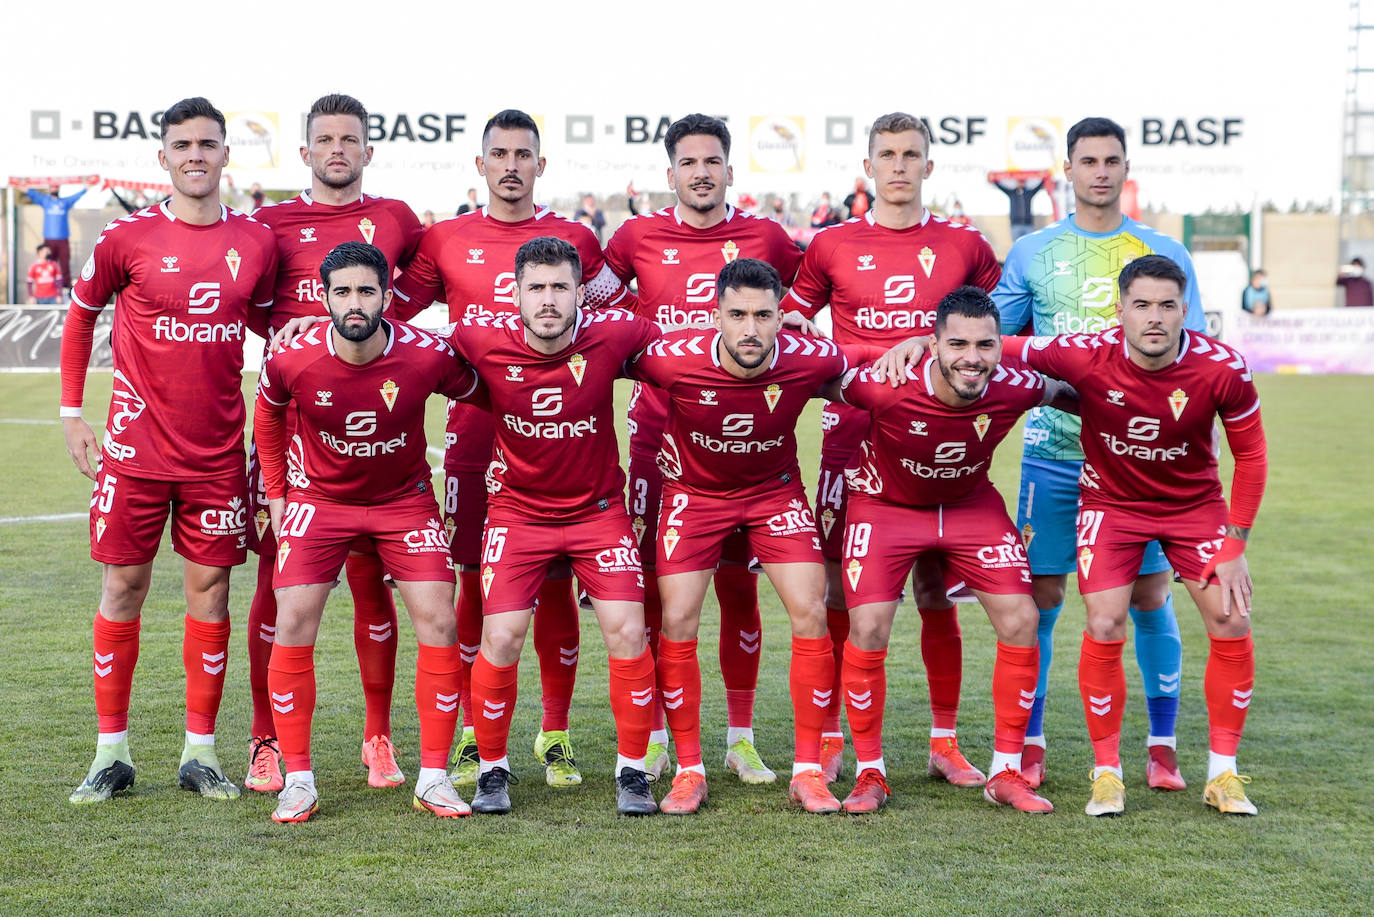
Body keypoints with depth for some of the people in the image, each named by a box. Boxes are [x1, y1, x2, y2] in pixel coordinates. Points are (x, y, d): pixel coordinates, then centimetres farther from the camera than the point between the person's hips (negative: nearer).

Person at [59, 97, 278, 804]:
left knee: (210, 587, 3)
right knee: (122, 586, 2)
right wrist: (71, 413, 5)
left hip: (218, 449, 2)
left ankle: (200, 752, 12)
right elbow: (80, 315, 9)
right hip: (136, 447, -2)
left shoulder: (257, 242, 3)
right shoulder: (126, 238, -4)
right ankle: (111, 752, 11)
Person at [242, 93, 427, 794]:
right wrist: (298, 326, -1)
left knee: (370, 579, 3)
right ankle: (267, 743, 6)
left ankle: (378, 739, 12)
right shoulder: (271, 223, 9)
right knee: (278, 579, -1)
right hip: (288, 422, 0)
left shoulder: (394, 220, 11)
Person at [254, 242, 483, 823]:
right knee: (293, 624, -11)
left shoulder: (428, 356, -23)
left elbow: (474, 395, -2)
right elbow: (268, 412, 3)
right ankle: (297, 780, 0)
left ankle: (433, 778, 2)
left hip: (405, 498, 0)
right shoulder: (292, 360, -21)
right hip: (319, 497, 0)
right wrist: (276, 493, 4)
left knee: (438, 621, -10)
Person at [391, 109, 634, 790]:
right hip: (473, 440, 0)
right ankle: (473, 735, 12)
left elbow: (627, 317, 18)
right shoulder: (445, 241, 8)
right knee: (476, 585, 1)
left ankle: (555, 736, 11)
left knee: (554, 586, 1)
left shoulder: (573, 240, 8)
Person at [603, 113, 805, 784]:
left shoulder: (765, 239, 6)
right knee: (651, 585, 1)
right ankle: (652, 737, 11)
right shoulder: (639, 237, 4)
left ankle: (741, 739, 13)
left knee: (738, 587, 4)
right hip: (658, 431, 0)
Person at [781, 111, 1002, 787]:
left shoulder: (964, 245, 8)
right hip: (851, 433, -1)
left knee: (936, 589, 4)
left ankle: (945, 742, 12)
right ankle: (828, 738, 9)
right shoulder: (832, 245, 6)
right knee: (840, 588, 0)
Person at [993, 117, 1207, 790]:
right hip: (1054, 451, 0)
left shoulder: (1165, 255, 6)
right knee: (1040, 594, 0)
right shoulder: (1032, 254, 7)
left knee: (1149, 595, 2)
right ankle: (1028, 745, 11)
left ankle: (1162, 745, 14)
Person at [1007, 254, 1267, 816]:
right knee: (1104, 628, -13)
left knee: (1231, 623, -8)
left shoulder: (1223, 369, -23)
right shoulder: (1085, 356, -26)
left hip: (1196, 503, 1)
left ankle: (1223, 774, 8)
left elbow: (1250, 456, -9)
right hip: (1111, 502, -1)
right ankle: (1107, 773, 5)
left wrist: (1234, 546, -10)